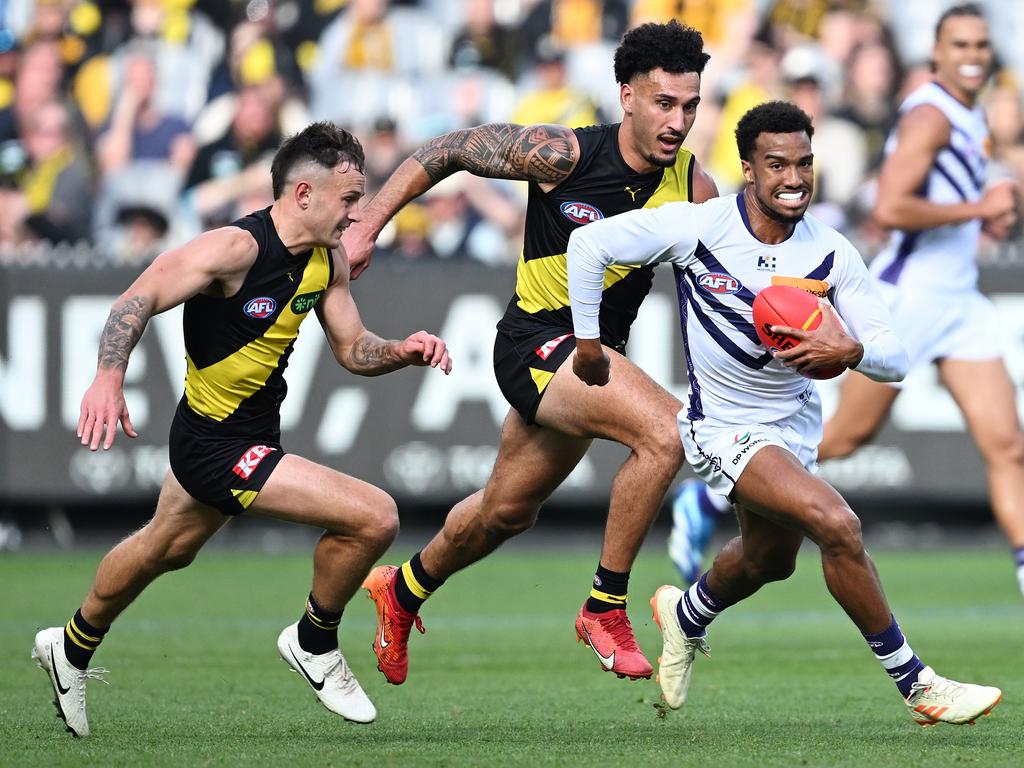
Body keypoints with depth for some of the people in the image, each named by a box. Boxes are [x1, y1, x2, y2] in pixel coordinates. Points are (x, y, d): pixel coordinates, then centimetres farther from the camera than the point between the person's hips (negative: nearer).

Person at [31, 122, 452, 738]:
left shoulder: (328, 260, 0)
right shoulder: (238, 248, -25)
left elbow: (352, 349, 9)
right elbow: (139, 299, -27)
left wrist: (403, 352, -11)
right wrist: (109, 377, -41)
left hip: (253, 432, 10)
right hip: (217, 448, -10)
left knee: (167, 549, 32)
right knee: (374, 517, -19)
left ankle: (73, 647, 55)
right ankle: (315, 644, 6)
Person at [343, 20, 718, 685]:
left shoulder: (694, 188, -7)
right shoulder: (562, 155, -19)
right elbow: (450, 151, -7)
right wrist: (366, 229, -4)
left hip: (597, 353, 6)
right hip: (538, 340, -6)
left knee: (507, 513, 23)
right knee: (663, 431, -30)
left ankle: (404, 590, 51)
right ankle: (605, 609, -17)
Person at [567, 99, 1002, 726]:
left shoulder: (832, 254, -12)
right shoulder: (698, 227, -21)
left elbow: (895, 360, -12)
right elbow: (589, 244, -12)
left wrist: (849, 351, -35)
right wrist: (588, 344, -8)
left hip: (797, 422, 6)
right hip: (724, 428, -6)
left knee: (770, 561, 27)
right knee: (839, 526, -25)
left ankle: (687, 616, 61)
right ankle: (917, 686, -14)